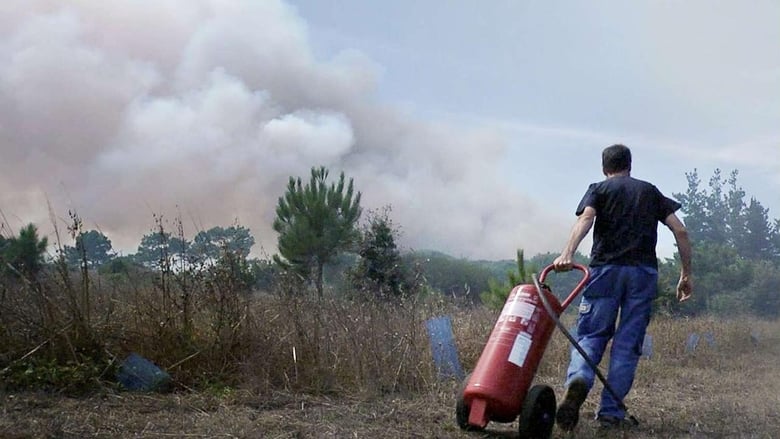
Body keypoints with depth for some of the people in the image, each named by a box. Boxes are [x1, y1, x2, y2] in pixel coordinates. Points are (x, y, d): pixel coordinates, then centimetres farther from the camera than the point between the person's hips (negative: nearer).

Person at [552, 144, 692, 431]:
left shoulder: (598, 190, 13)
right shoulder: (651, 192, 22)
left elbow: (586, 218, -9)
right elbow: (680, 231, 12)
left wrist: (567, 254, -24)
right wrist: (686, 274, 16)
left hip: (606, 268, -1)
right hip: (644, 272, 2)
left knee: (591, 334, 4)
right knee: (628, 344, 6)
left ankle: (578, 379, -25)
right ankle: (611, 412, 3)